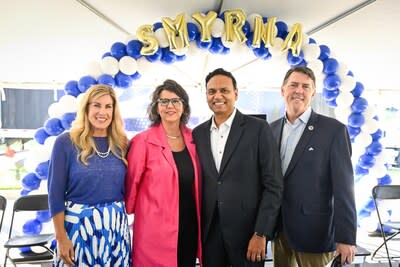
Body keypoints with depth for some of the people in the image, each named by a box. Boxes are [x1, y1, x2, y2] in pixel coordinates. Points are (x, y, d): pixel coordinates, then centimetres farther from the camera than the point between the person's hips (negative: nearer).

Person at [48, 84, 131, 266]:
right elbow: (56, 193, -6)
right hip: (78, 225, -3)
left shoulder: (121, 144, 5)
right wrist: (61, 237, -9)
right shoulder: (66, 142, -5)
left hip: (116, 225, 3)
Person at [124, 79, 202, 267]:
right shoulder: (143, 141, -11)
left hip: (190, 227, 5)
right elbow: (131, 182, -4)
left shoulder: (193, 138, 4)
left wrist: (199, 219, 12)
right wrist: (129, 211, 6)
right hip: (156, 229, -4)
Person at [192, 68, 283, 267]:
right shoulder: (198, 133, 6)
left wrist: (261, 234, -12)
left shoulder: (258, 129, -6)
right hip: (209, 231, 4)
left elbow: (273, 185, -8)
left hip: (247, 230, -3)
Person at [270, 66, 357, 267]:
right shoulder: (272, 129, 7)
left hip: (313, 231, -4)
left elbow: (343, 188, -11)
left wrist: (345, 237, -13)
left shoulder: (334, 130, -8)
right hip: (277, 227, 5)